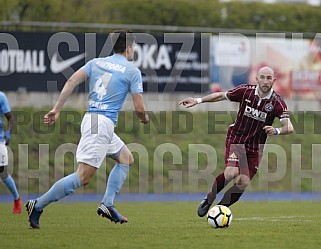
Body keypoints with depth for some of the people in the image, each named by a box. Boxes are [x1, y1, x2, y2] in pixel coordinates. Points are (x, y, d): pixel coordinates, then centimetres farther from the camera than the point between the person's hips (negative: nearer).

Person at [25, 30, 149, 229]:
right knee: (83, 177, -12)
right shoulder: (132, 71, -1)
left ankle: (107, 204, 12)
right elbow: (139, 108, -4)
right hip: (102, 124, -8)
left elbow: (72, 81, 1)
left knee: (127, 159, 23)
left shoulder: (96, 63, 15)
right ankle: (38, 205, -17)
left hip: (91, 118, 8)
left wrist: (57, 109, -2)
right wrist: (145, 119, 19)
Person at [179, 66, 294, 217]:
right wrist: (198, 100, -2)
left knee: (243, 183, -8)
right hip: (236, 139, -2)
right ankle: (208, 200, -1)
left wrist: (277, 131, -43)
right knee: (231, 173, -24)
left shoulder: (277, 102, -14)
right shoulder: (245, 91, -12)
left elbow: (289, 128, -22)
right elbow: (221, 95, 3)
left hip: (255, 147, 2)